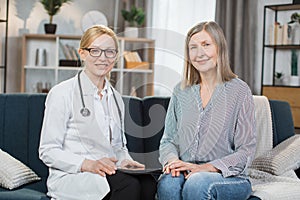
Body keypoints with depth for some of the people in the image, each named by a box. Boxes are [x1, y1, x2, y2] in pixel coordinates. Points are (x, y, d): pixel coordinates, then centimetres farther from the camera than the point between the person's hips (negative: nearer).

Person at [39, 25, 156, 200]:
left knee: (148, 183, -29)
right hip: (69, 177, -5)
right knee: (129, 184, -34)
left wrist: (125, 161, 2)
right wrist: (87, 164, -21)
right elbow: (48, 152, -5)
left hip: (110, 175, 6)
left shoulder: (116, 98, 19)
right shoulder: (62, 93, -1)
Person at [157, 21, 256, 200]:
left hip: (229, 178, -2)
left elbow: (246, 151, -5)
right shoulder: (181, 91, 12)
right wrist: (172, 160, -9)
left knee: (198, 183, -36)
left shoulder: (239, 91, -1)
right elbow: (168, 140, 15)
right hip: (185, 172, 3)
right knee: (167, 183, -32)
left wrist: (205, 167, -18)